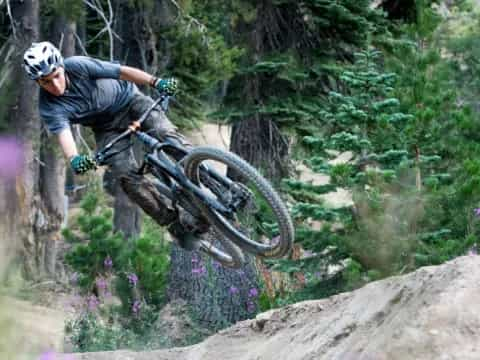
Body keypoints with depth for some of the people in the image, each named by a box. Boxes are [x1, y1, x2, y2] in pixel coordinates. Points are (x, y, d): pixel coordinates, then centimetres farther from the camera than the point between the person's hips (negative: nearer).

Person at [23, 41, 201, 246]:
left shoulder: (78, 66, -26)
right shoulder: (49, 109, -25)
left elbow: (123, 71, -26)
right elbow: (63, 134, -39)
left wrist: (156, 82, -38)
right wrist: (74, 159, -61)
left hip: (126, 99, -1)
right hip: (107, 128, 1)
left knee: (164, 133, -27)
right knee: (127, 177, -16)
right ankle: (176, 225, -9)